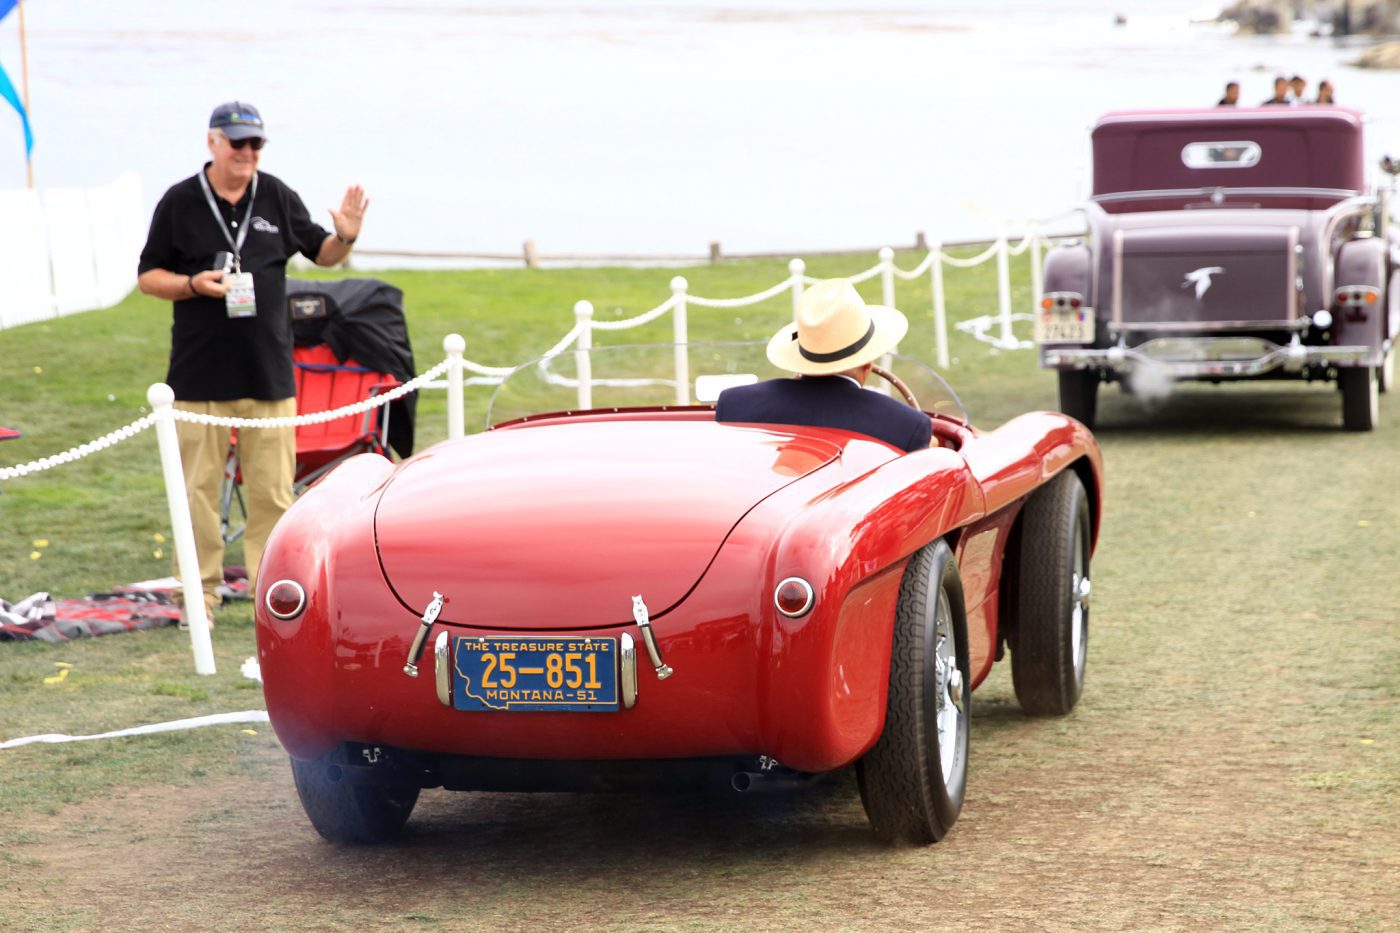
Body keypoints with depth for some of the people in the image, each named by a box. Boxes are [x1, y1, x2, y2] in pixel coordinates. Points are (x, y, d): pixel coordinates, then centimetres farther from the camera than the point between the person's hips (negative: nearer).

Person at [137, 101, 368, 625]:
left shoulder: (277, 198, 8)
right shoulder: (179, 203, 2)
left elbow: (321, 254, 16)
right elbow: (147, 277, 5)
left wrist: (345, 237, -6)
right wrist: (193, 284, -13)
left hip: (270, 373, 2)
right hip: (200, 377, -2)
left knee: (273, 492, 3)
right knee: (199, 489, 2)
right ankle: (201, 594, 11)